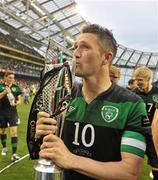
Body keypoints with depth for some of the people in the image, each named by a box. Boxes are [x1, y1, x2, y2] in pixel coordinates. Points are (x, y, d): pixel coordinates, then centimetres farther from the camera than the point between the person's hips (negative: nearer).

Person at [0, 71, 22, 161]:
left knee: (14, 131, -9)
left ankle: (14, 154, -7)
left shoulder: (16, 87, 1)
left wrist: (16, 103, -14)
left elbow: (19, 100, 8)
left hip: (12, 112, 0)